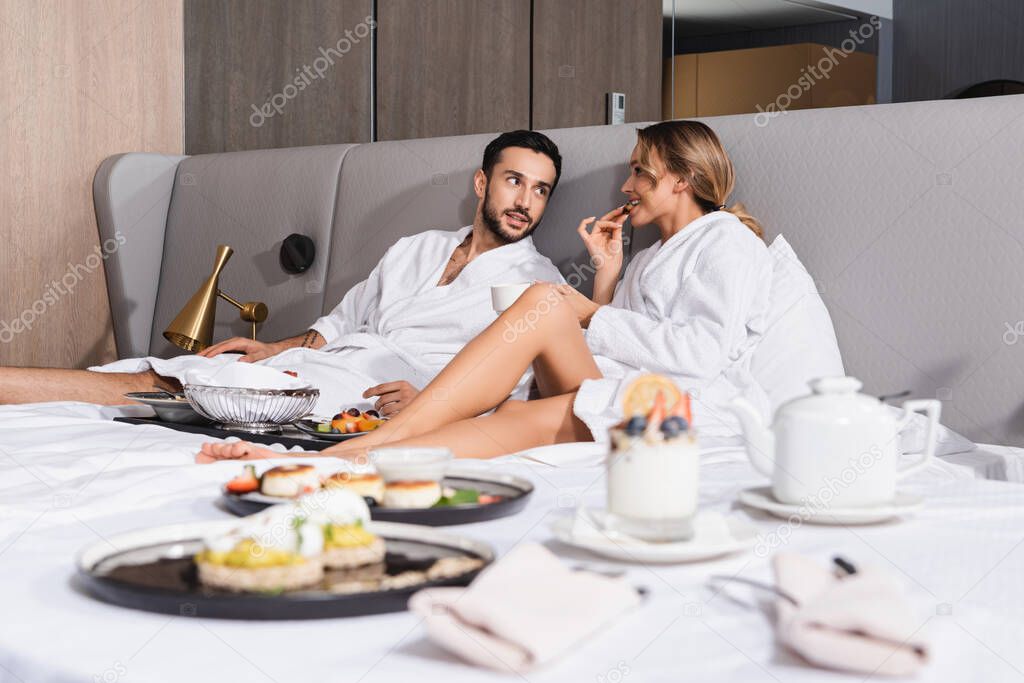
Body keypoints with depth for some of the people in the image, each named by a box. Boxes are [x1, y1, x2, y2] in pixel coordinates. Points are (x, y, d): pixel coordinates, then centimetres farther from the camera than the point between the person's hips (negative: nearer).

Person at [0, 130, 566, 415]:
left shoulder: (538, 282, 6)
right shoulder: (413, 251, 25)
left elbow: (516, 388, -6)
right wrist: (281, 347, 10)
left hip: (375, 396, -6)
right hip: (317, 363, 6)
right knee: (152, 380, -13)